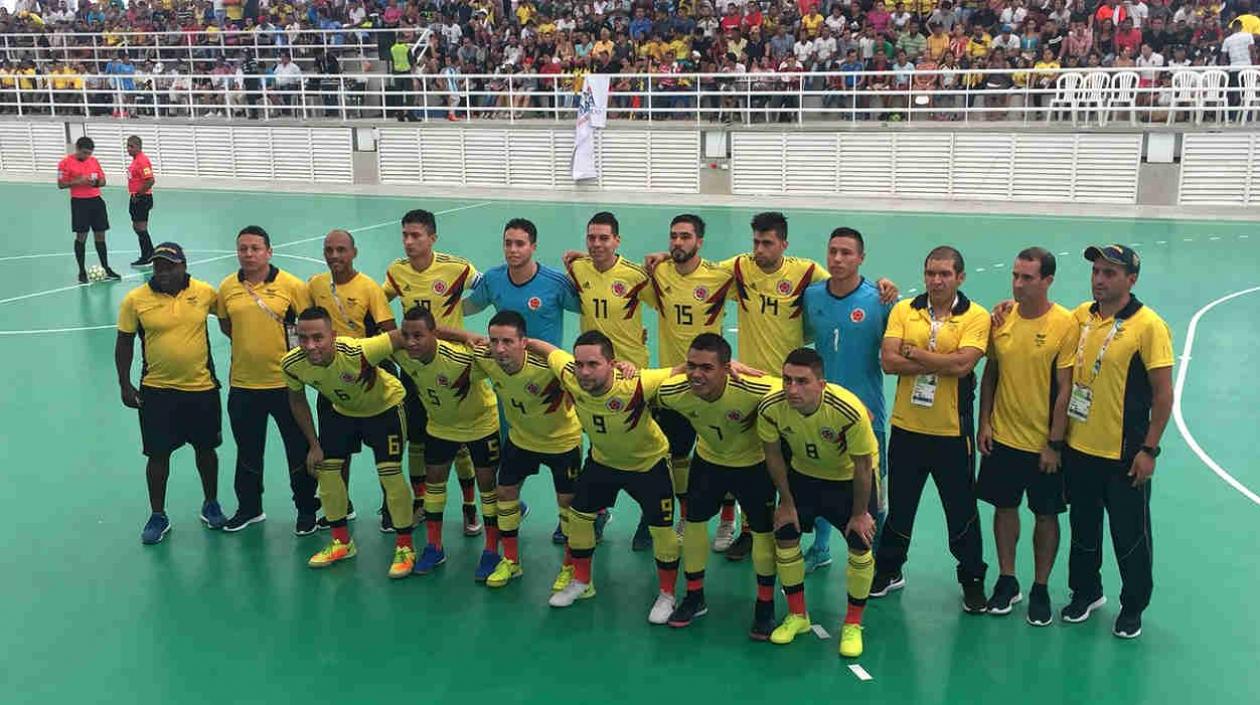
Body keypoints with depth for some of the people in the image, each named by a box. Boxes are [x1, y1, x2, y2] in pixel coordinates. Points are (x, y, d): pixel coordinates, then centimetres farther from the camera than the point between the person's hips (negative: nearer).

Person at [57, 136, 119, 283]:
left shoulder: (94, 161, 9)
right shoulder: (66, 163, -5)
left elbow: (103, 180, 14)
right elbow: (61, 184, -7)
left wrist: (96, 182, -8)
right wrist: (78, 181, -19)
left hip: (96, 200, 5)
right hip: (79, 202, -5)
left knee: (100, 236, 8)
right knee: (81, 236, -1)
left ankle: (106, 269, 16)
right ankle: (82, 272, 8)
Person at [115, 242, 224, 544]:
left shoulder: (205, 292, -6)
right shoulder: (135, 300, -8)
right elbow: (124, 343, 0)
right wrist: (125, 385, -3)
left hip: (202, 387, 1)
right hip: (157, 391, -1)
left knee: (206, 448, 14)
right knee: (158, 454, 7)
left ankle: (211, 505, 34)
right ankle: (158, 516, 23)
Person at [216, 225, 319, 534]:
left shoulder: (291, 285, -9)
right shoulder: (227, 287, 1)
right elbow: (225, 324, 15)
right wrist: (251, 342, 4)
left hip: (285, 382, -3)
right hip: (242, 383, 3)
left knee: (298, 450, 7)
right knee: (248, 451, 17)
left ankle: (306, 509, 23)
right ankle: (249, 508, 35)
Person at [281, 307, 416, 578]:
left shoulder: (357, 352, -42)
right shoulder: (292, 364, -25)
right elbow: (297, 402, -4)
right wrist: (314, 445, -3)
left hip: (384, 406, -5)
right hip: (342, 410, 5)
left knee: (390, 474, -10)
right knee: (326, 469, 6)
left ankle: (405, 548, 8)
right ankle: (341, 542, 26)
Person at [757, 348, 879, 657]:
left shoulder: (849, 411, -39)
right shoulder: (771, 408, -29)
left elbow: (863, 466, -23)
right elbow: (773, 455, -9)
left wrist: (859, 514, -12)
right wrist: (786, 503, -2)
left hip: (851, 477, -3)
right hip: (803, 473, 3)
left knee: (860, 545, -9)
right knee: (784, 534, -1)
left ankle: (853, 625, 13)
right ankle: (797, 615, 20)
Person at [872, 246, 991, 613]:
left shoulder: (975, 317, -7)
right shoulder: (903, 310, 1)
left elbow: (962, 364, -21)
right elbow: (889, 361, -12)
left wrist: (913, 352, -13)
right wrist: (942, 362, -17)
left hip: (952, 431, -2)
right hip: (906, 427, 3)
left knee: (961, 510, 10)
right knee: (899, 505, 17)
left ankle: (973, 579, 28)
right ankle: (888, 570, 34)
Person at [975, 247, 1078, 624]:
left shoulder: (1065, 324, -14)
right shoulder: (1002, 317, -1)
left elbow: (1065, 389, -13)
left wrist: (1055, 443, -13)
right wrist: (984, 423, 2)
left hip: (1043, 443, -4)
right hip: (1002, 437, 4)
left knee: (1046, 515, 9)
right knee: (1005, 507, 14)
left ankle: (1040, 589, 24)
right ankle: (1007, 581, 30)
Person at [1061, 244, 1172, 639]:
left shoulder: (1148, 326, -13)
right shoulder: (1080, 316, 2)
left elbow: (1163, 394, -11)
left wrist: (1149, 450, -12)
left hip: (1124, 454, -5)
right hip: (1078, 447, 5)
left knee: (1130, 536, 9)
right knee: (1083, 528, 18)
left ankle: (1133, 608, 26)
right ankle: (1086, 592, 37)